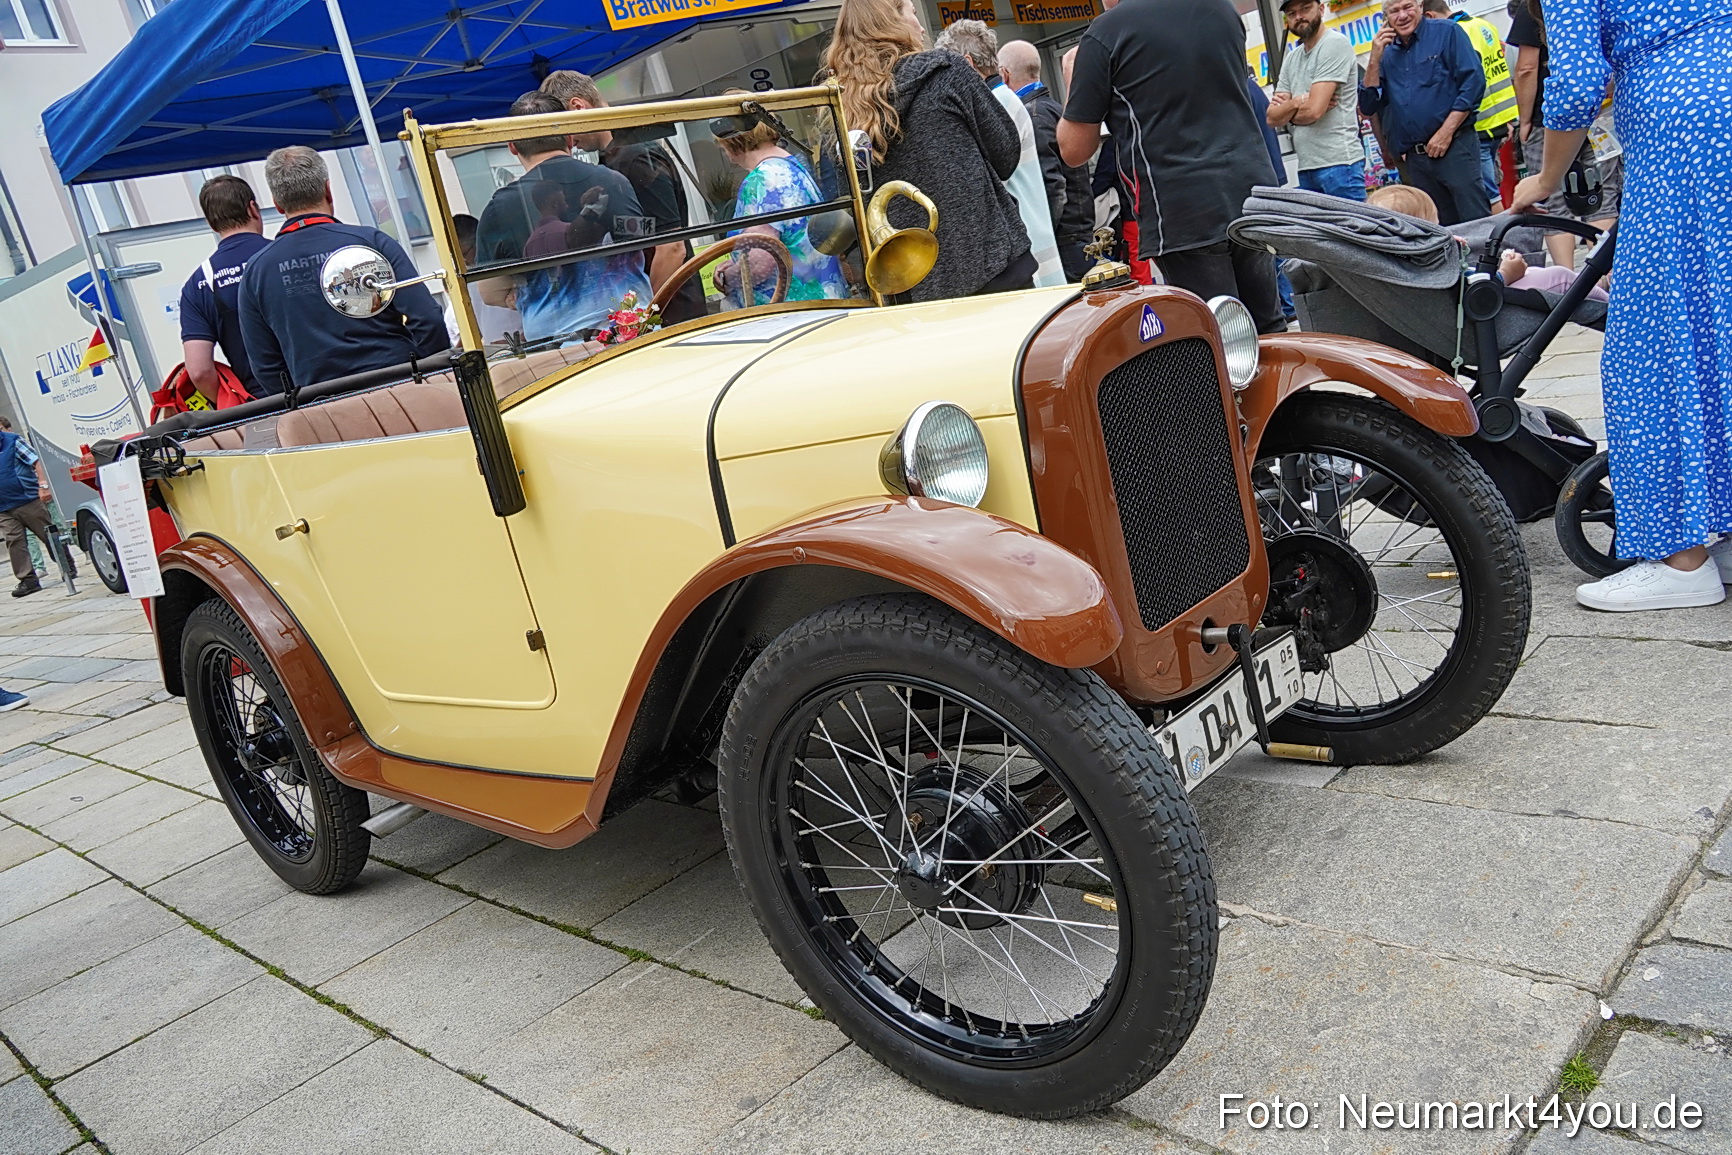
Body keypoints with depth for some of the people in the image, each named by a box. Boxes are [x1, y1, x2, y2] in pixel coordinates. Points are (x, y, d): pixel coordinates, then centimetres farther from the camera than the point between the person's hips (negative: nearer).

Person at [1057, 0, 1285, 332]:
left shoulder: (1106, 33, -6)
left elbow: (1074, 149, -2)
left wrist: (1073, 82, 14)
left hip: (1183, 218, -6)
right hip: (1252, 190, 6)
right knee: (1270, 331, 14)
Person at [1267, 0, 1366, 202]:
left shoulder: (1334, 44, -5)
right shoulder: (1291, 59, 17)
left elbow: (1314, 110, -15)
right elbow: (1272, 118, 10)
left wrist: (1286, 113, 4)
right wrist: (1297, 102, -8)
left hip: (1338, 163, -7)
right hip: (1306, 166, 7)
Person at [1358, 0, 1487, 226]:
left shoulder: (1446, 33, 2)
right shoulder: (1386, 54, 14)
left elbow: (1473, 81, -7)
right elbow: (1368, 108, 8)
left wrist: (1446, 131, -14)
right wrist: (1375, 59, -1)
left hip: (1453, 147, -4)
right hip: (1414, 159, 4)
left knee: (1478, 224, -9)